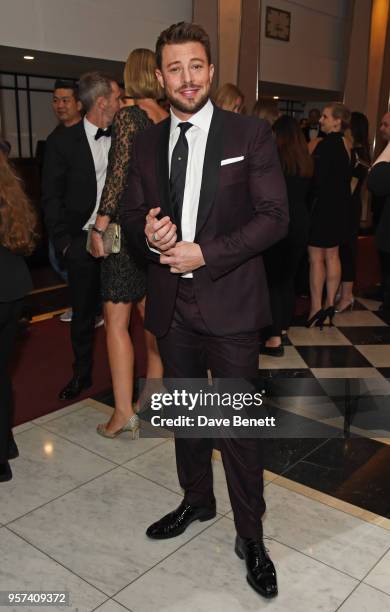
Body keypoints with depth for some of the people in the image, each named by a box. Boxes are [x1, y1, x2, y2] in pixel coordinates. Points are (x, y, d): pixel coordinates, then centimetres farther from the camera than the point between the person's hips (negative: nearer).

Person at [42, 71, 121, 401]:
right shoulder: (62, 141, -2)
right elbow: (52, 197, 0)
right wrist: (64, 242, -6)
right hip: (82, 241, -1)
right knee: (83, 312, 11)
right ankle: (82, 373, 29)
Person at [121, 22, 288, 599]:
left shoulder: (251, 134, -5)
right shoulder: (147, 142, 7)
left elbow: (274, 216, -10)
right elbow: (131, 212, 12)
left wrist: (205, 254, -20)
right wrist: (148, 231, -12)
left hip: (229, 304, -4)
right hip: (171, 305, 5)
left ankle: (250, 535, 26)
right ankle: (197, 501, 44)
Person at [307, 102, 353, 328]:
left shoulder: (327, 145, -17)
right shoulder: (347, 146, 9)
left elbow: (317, 178, -19)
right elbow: (347, 177, 14)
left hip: (324, 205, -8)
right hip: (341, 205, 9)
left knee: (316, 257, -3)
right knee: (332, 255, 13)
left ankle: (316, 308, 0)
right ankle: (330, 303, 19)